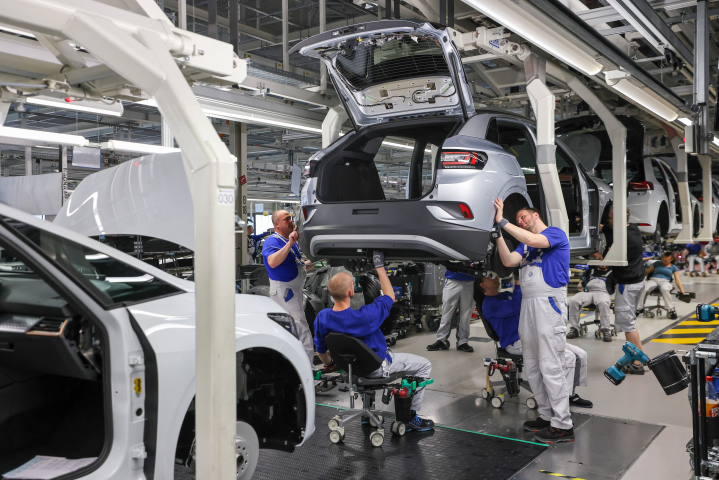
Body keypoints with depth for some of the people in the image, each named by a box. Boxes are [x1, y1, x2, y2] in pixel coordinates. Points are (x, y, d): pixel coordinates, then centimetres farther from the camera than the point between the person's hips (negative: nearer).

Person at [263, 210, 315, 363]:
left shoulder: (293, 241, 17)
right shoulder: (272, 241, -13)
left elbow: (300, 267, 25)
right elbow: (272, 263, -34)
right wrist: (289, 243, -36)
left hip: (295, 290, 10)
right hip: (284, 291, -10)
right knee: (301, 329, -12)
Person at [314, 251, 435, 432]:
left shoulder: (321, 318, -19)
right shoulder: (364, 317, -36)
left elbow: (321, 352, -3)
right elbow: (389, 296, -17)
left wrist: (331, 364, 19)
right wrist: (380, 267, -10)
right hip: (377, 367, -6)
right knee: (424, 365, 11)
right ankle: (411, 417, 15)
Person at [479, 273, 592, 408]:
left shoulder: (507, 294, 23)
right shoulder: (489, 304, -6)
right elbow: (515, 307, -21)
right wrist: (518, 282, -18)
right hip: (517, 343, -9)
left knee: (581, 355, -2)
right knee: (568, 358, -22)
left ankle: (571, 394, 5)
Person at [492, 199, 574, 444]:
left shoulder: (555, 233, -1)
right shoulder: (525, 242, 21)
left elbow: (534, 241, -22)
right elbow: (509, 261, 5)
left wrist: (503, 222, -18)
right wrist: (498, 232, -3)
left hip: (549, 302, -8)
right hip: (528, 304, 8)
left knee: (550, 366, -9)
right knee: (532, 366, 11)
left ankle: (563, 425, -2)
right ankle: (547, 416, 22)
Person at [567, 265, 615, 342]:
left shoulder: (611, 272, 23)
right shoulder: (591, 270, 32)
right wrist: (581, 284, 4)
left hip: (602, 292, -2)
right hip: (587, 291, 3)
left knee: (603, 303, -40)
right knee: (573, 301, -28)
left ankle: (606, 330, -34)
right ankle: (574, 329, -22)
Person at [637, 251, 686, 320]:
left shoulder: (674, 267, 17)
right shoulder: (657, 263, 20)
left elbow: (677, 280, 8)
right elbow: (647, 271, 19)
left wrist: (682, 292, -3)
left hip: (665, 281, -1)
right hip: (653, 280, 1)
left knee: (664, 289, -43)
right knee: (643, 288, -36)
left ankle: (671, 310, -30)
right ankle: (641, 308, -18)